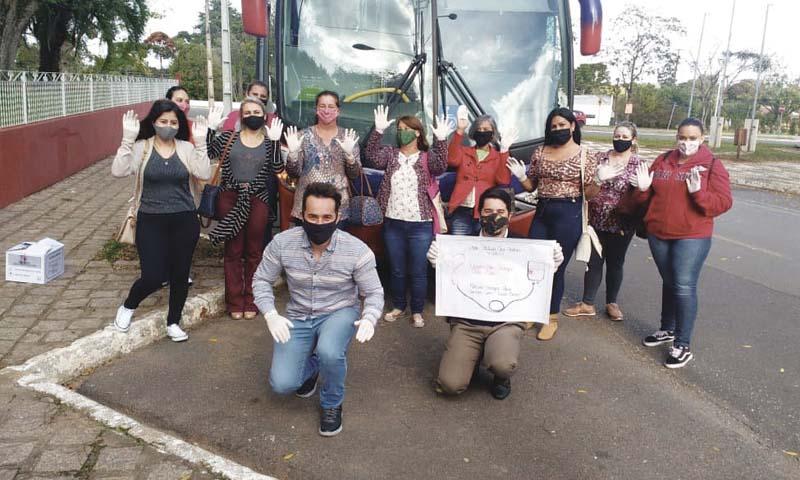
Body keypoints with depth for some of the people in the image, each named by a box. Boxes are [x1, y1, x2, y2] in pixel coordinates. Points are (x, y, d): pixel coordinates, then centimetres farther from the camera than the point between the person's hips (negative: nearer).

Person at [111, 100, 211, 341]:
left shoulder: (187, 148, 1)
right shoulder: (141, 147, -3)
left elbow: (204, 175, -13)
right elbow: (118, 171, -17)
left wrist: (201, 142, -18)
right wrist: (128, 138, -22)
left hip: (185, 221, 2)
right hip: (151, 221, -2)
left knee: (180, 274, 10)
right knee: (153, 276, -5)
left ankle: (173, 322, 30)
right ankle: (127, 307, 27)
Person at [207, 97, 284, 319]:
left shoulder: (269, 142, 6)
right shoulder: (228, 138, 7)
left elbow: (278, 169, -8)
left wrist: (275, 141, -15)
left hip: (257, 201, 0)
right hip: (230, 198, 0)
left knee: (254, 251, 6)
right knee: (233, 251, 5)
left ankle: (251, 301, 17)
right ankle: (235, 301, 15)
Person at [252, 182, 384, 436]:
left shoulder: (357, 250, -20)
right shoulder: (282, 242, -16)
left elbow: (374, 292, -10)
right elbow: (261, 280, -3)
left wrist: (369, 318, -32)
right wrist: (271, 314, -19)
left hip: (340, 313, -2)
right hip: (298, 317, 2)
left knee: (329, 352, -36)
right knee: (281, 384, -12)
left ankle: (332, 404, -1)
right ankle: (311, 366, 26)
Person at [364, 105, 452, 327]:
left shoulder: (427, 157, 0)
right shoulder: (390, 154, 7)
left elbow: (441, 165, -19)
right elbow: (372, 157, -11)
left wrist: (441, 140, -31)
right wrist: (378, 131, -23)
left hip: (420, 225, -2)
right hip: (393, 223, 3)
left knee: (418, 271, 6)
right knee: (396, 269, 14)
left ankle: (417, 311, 20)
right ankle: (398, 306, 31)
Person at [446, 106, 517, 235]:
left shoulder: (499, 156, 11)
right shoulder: (464, 151, 13)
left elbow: (503, 181, -7)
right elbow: (452, 160, -11)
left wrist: (504, 149, -13)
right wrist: (460, 130, -18)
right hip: (462, 210, 0)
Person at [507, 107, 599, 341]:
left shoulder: (585, 155, -3)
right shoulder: (540, 153, 8)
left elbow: (588, 192, -4)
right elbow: (532, 186, 12)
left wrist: (598, 180, -24)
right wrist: (521, 176, -7)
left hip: (569, 214, -4)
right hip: (542, 212, 4)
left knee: (556, 267, 3)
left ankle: (552, 319, 20)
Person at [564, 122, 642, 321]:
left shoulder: (638, 164, -4)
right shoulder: (600, 159, 4)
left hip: (621, 224, -2)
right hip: (596, 221, 2)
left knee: (615, 263, 11)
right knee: (593, 262, 8)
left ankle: (612, 303, 28)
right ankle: (587, 304, 19)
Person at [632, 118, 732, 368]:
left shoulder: (712, 165, -6)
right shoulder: (662, 161, 7)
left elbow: (724, 203, -11)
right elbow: (648, 196, 13)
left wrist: (698, 193, -26)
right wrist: (643, 188, -9)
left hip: (692, 237, -5)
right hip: (658, 234, 5)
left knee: (684, 287, -7)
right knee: (669, 283, 17)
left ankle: (683, 345, 2)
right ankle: (667, 329, 33)